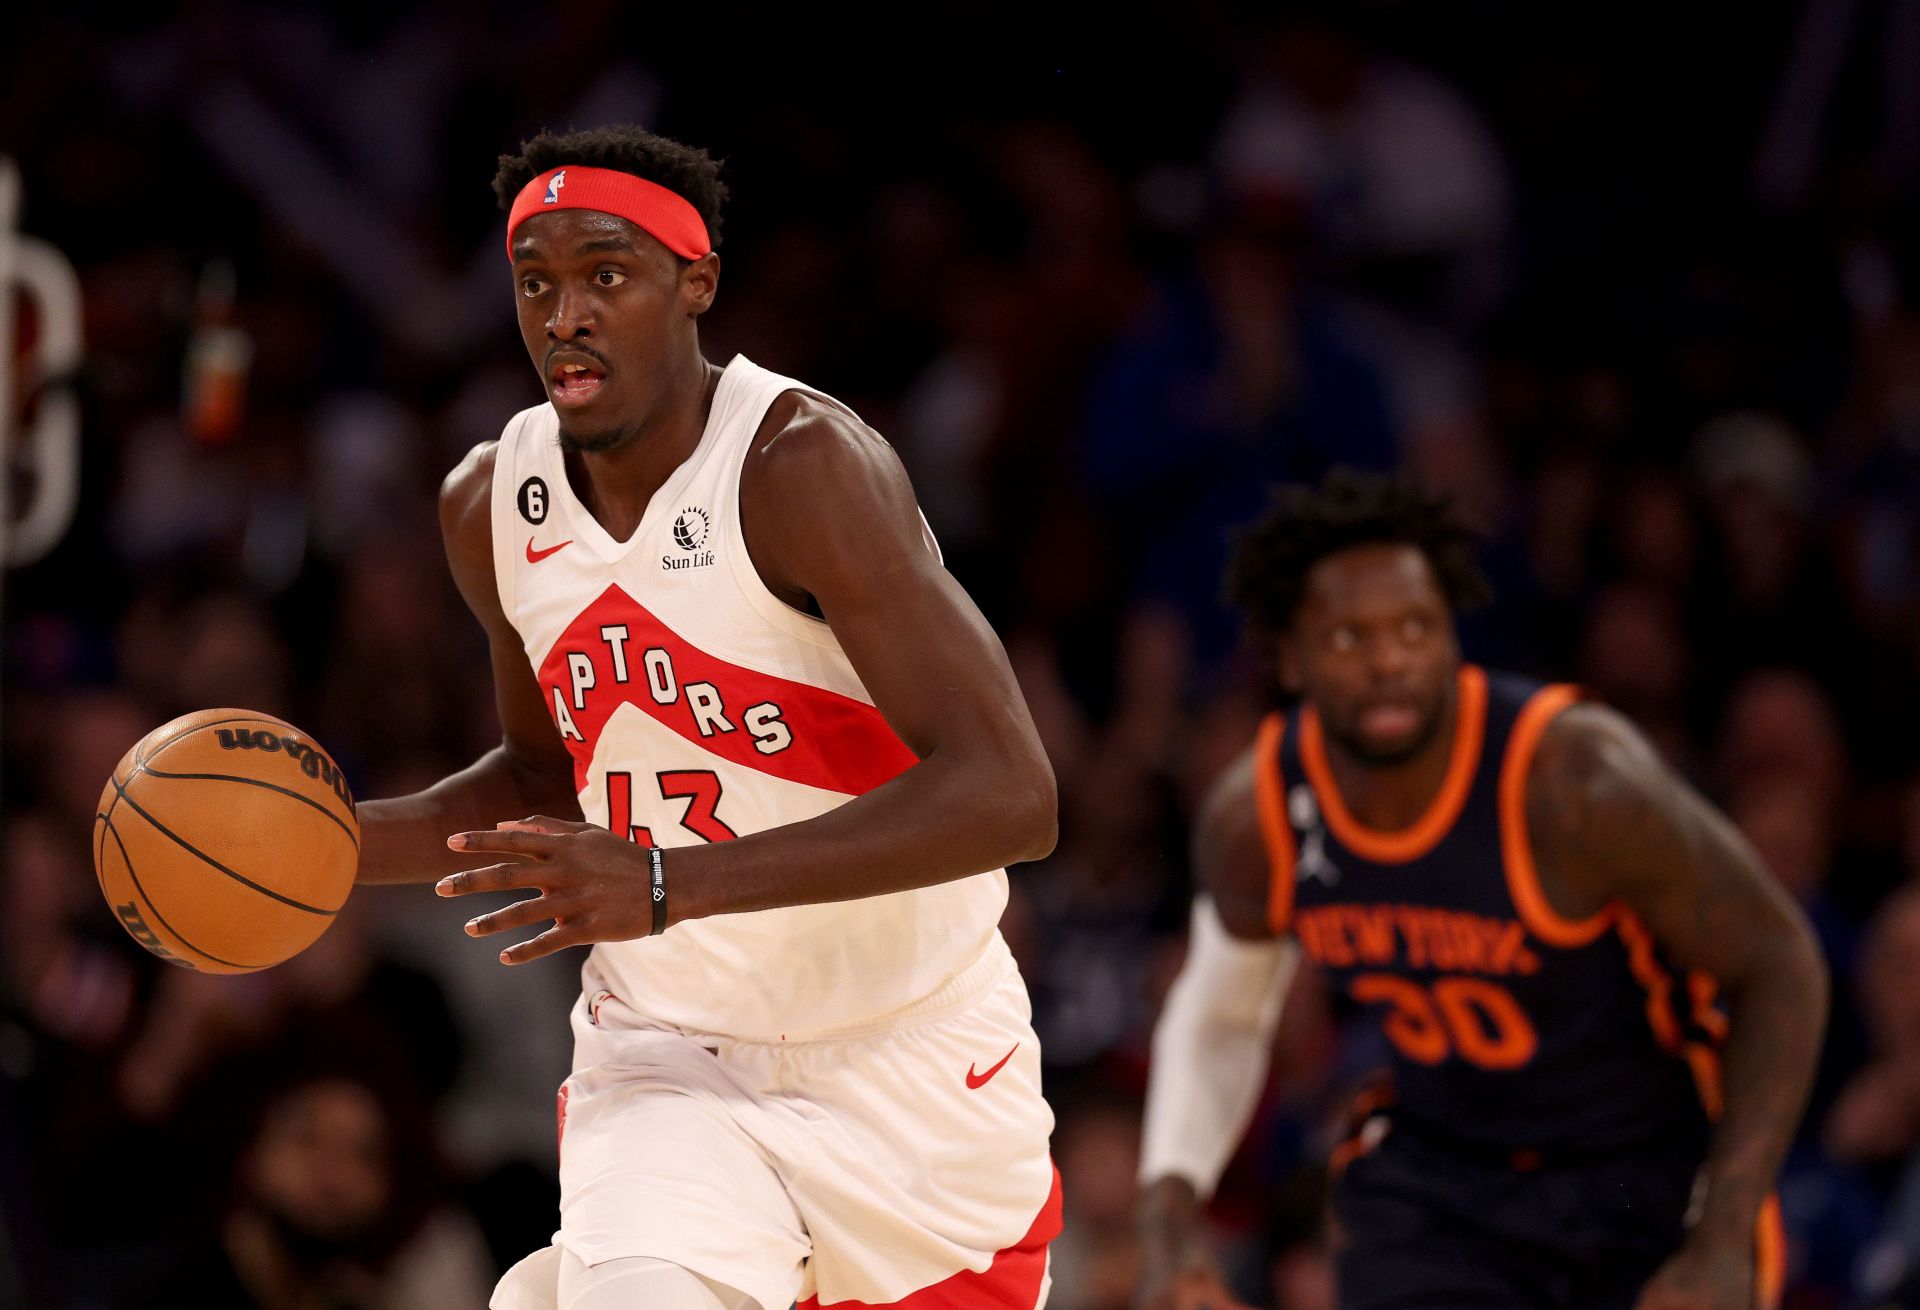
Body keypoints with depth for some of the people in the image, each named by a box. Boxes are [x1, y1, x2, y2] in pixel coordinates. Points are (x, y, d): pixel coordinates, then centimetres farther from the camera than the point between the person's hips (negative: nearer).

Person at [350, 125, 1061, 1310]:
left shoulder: (801, 465, -21)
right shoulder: (491, 508, -1)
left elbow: (1007, 797, -30)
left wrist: (668, 884, -36)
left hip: (909, 1058, -3)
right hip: (668, 1054, 3)